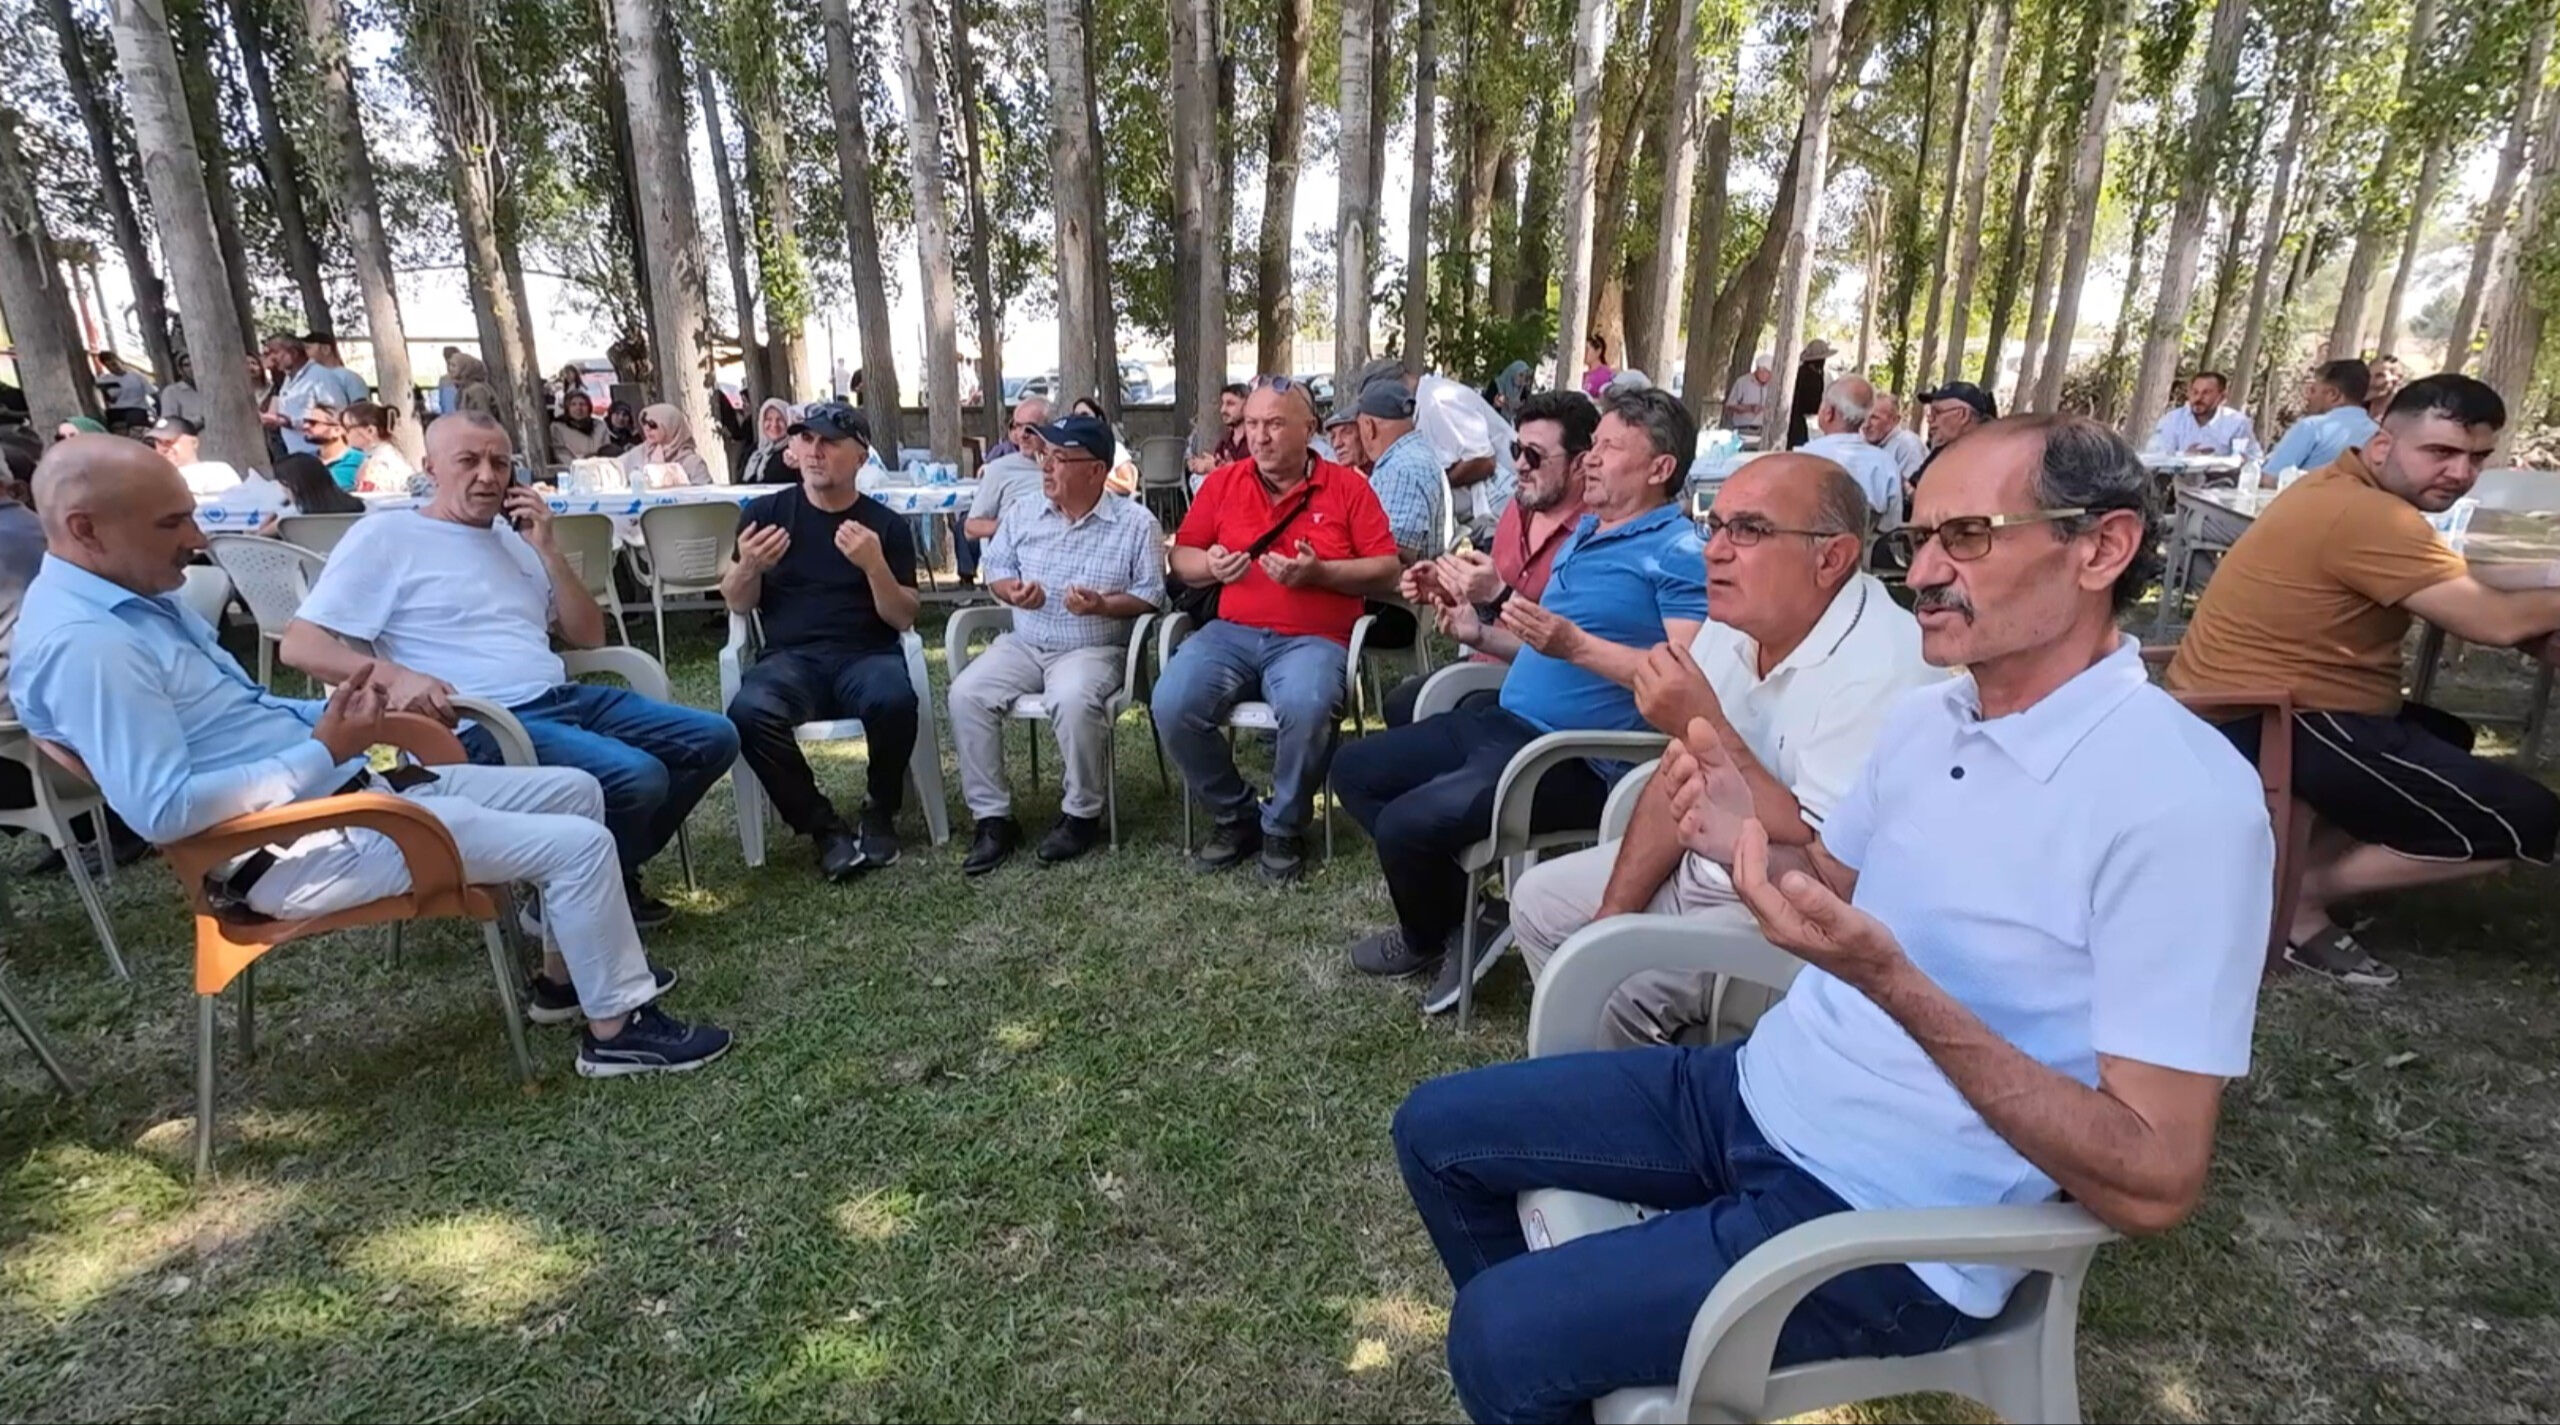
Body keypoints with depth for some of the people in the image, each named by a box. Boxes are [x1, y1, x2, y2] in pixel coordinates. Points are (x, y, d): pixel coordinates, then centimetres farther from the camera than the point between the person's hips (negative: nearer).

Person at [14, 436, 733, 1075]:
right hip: (302, 846, -11)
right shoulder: (83, 642, -21)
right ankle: (617, 1026, 1)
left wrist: (328, 713, 2)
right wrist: (322, 751, -23)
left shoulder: (138, 595, 12)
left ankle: (567, 973, 23)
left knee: (574, 790, 11)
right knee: (580, 843, -16)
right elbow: (163, 810, -28)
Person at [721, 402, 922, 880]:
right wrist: (749, 567, -11)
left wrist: (874, 565, -17)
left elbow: (904, 619, 0)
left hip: (867, 654, -1)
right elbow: (738, 605, 11)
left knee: (894, 701, -35)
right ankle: (824, 826, -11)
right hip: (791, 657, 1)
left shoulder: (886, 524, 5)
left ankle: (881, 814, -5)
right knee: (749, 712, -32)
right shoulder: (764, 512, 8)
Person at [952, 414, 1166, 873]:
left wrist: (1103, 605, -21)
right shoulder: (1022, 512, 10)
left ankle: (1082, 815, -13)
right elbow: (995, 570, 14)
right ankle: (992, 818, -10)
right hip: (1022, 643, 5)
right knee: (966, 693, -20)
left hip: (1095, 649, -4)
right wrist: (1011, 590, -9)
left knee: (1074, 701, -36)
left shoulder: (1136, 523, -3)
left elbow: (1151, 595, -4)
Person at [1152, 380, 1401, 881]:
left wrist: (1319, 572, -12)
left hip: (1312, 639, -3)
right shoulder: (1222, 482, 13)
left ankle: (1284, 829, -7)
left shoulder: (1348, 487, 6)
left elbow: (1387, 571, 2)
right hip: (1231, 632, 3)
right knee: (1172, 703, -24)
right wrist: (1210, 566, -7)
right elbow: (1181, 557, 17)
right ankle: (1234, 817, 0)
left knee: (1306, 708, -36)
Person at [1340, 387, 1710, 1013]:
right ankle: (1454, 909, 10)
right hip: (1507, 722, 10)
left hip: (1576, 758, -10)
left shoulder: (1680, 552, -10)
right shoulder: (1584, 531, 19)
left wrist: (1576, 645, -27)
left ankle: (1432, 939, 10)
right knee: (1355, 770, 10)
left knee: (1408, 822, -25)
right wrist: (1480, 635, 11)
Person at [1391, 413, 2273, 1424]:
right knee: (1439, 1128, 10)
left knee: (1497, 1334, -15)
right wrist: (1753, 849, -7)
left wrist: (1895, 986, -35)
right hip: (1759, 1090, 8)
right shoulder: (1928, 713, 2)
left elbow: (2156, 1183, -22)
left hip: (1886, 1217, -7)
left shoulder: (2183, 799, -22)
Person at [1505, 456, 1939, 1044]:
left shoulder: (1881, 666, -27)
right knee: (1540, 899, 12)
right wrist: (1614, 912, -3)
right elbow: (1680, 780, 4)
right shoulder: (1734, 621, -1)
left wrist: (1708, 730, -30)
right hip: (1706, 865, 9)